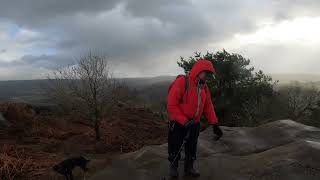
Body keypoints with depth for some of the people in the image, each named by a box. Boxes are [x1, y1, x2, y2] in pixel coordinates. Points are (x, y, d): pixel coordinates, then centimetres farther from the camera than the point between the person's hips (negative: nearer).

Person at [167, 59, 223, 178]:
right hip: (178, 123, -6)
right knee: (175, 146, 12)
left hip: (194, 124, 6)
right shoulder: (181, 82, -21)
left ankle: (189, 168, 38)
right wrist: (185, 121, -26)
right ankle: (173, 167, 35)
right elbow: (171, 105, -23)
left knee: (192, 147, 18)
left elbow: (208, 106, 5)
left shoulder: (204, 87, 2)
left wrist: (214, 124, -3)